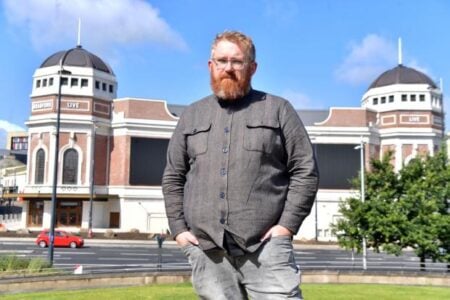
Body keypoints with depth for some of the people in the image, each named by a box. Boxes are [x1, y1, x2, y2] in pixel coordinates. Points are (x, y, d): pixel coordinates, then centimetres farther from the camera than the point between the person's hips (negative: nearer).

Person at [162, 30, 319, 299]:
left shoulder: (278, 110, 8)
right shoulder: (191, 116, 16)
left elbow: (306, 169, 3)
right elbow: (173, 176, 17)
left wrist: (288, 225, -6)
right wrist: (179, 228, 6)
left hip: (264, 245, -2)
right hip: (206, 248, 3)